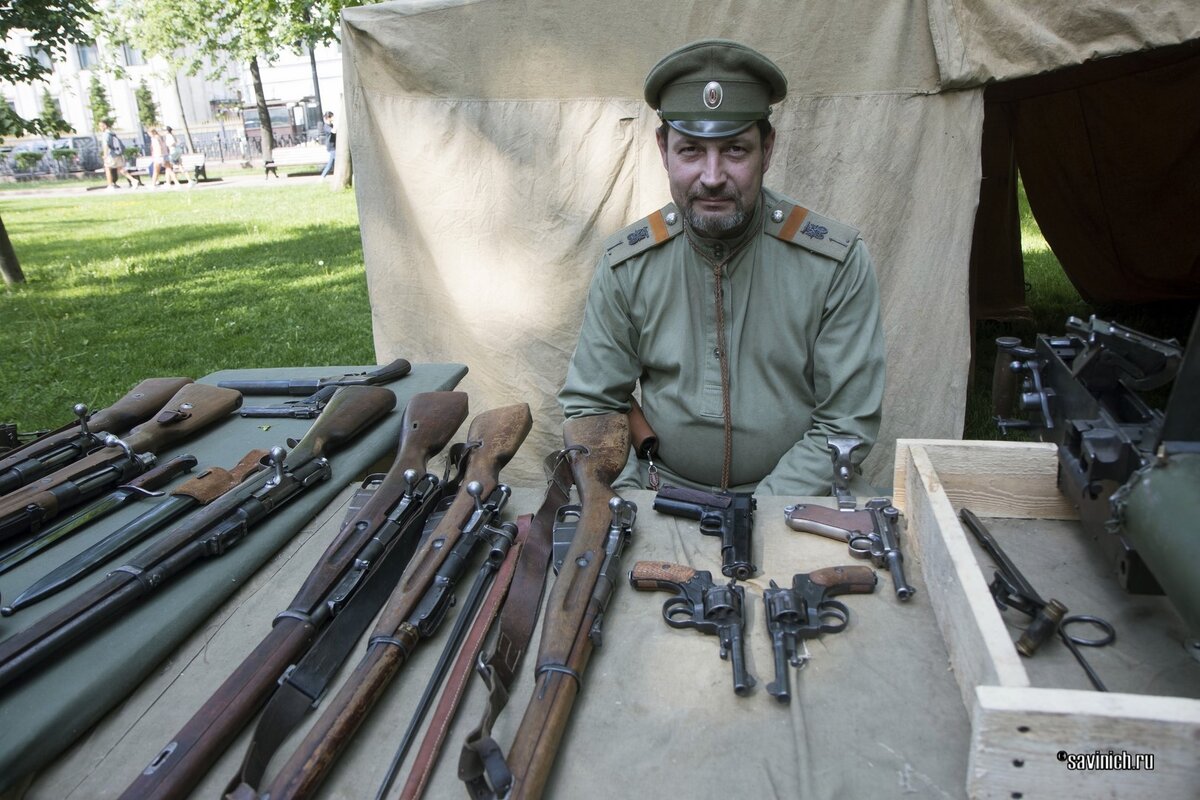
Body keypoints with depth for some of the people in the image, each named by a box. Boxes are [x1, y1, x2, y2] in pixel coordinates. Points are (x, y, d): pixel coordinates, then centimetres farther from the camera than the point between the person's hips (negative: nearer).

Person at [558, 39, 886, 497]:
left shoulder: (837, 262, -9)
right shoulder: (625, 265, -4)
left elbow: (847, 422, -6)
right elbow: (590, 406, 2)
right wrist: (637, 503, -13)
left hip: (797, 491, 0)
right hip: (662, 488, 1)